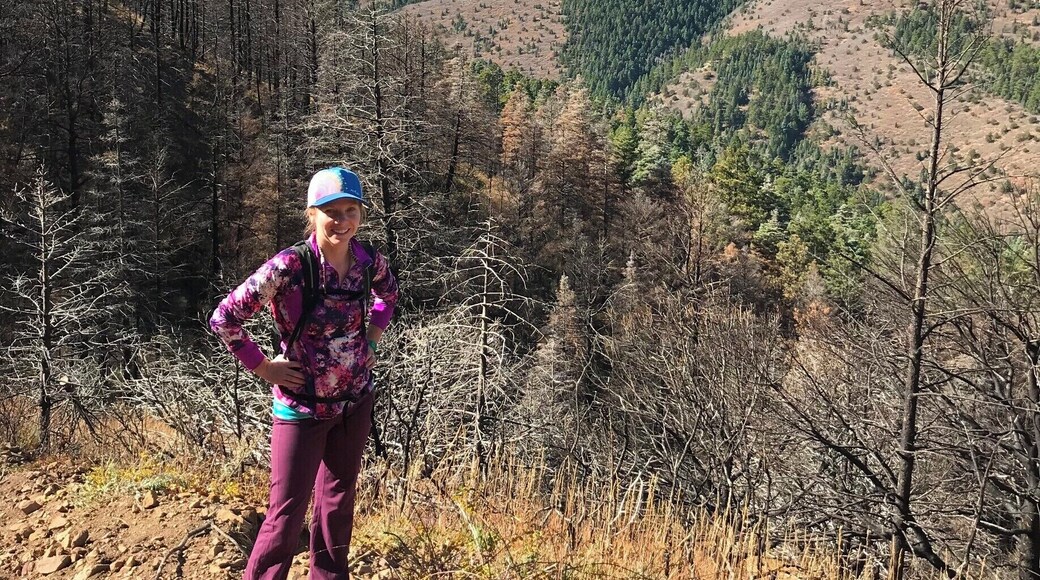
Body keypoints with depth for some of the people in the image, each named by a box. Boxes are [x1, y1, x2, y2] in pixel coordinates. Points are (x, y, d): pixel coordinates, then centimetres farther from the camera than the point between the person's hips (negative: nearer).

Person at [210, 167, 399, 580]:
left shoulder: (369, 261, -7)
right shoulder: (289, 266, -23)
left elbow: (388, 293, 17)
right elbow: (224, 318, -21)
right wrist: (264, 369, -15)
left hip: (356, 400, 5)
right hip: (303, 405, -5)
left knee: (339, 499, 19)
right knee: (287, 511, 2)